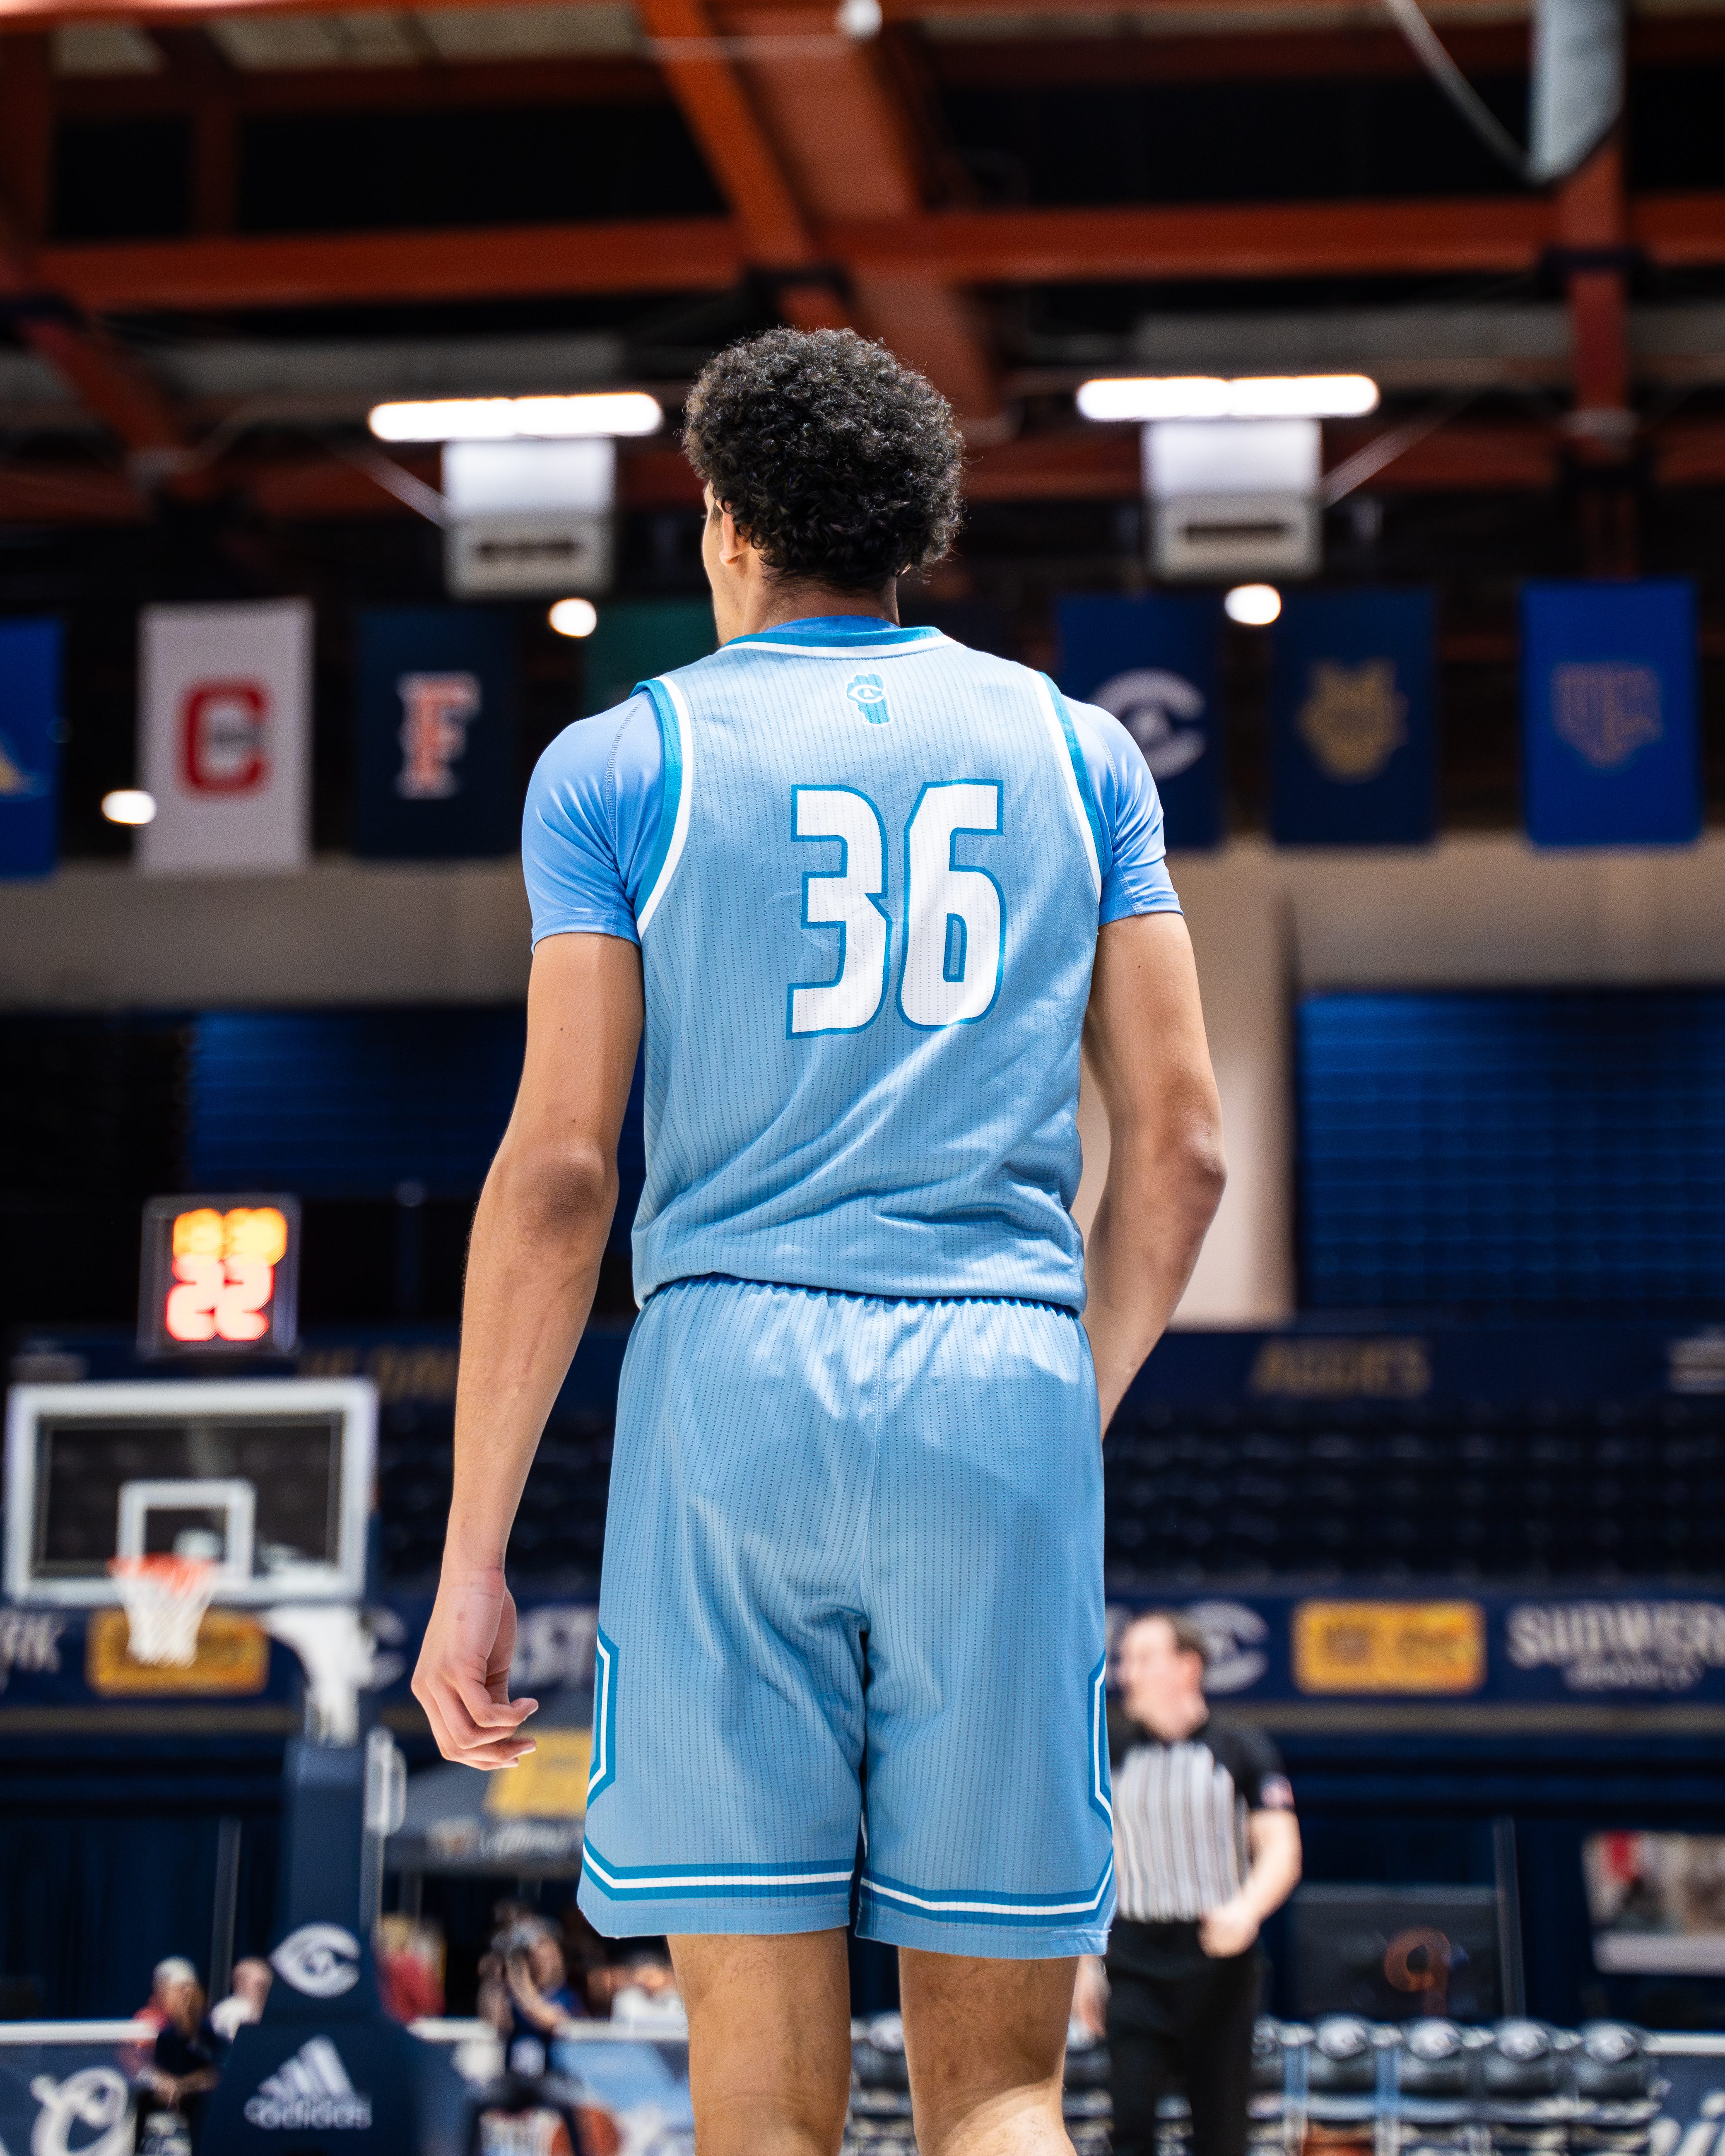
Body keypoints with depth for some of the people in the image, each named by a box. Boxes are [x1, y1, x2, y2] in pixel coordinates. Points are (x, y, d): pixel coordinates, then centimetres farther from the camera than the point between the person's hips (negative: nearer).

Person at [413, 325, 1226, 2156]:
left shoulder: (620, 760, 7)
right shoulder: (1073, 747, 15)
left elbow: (560, 1168, -1)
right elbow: (1178, 1148, 10)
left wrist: (472, 1555, 1)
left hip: (731, 1386, -2)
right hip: (1008, 1386, 2)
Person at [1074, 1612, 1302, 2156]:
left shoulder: (1242, 1750, -1)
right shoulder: (1111, 1755, 7)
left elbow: (1282, 1851, -7)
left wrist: (1246, 1910, -26)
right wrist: (1084, 1963, 9)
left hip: (1219, 1960, -2)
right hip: (1135, 1963, 2)